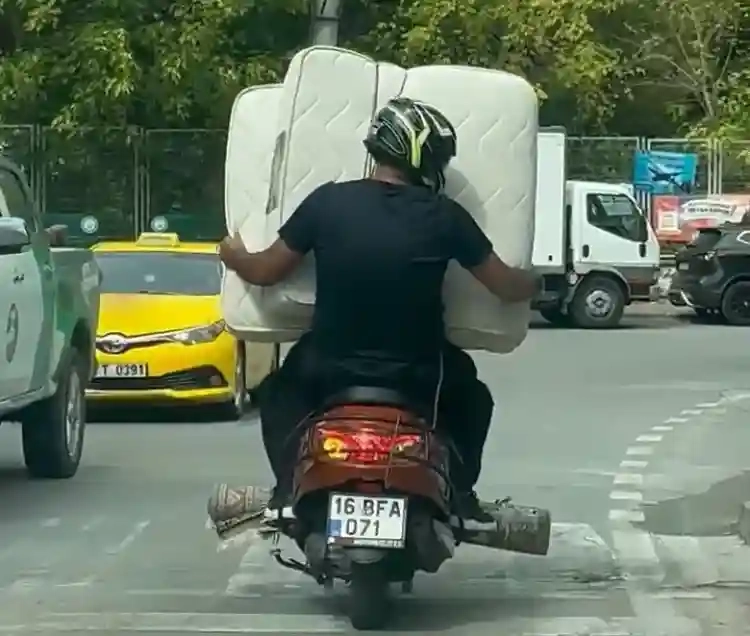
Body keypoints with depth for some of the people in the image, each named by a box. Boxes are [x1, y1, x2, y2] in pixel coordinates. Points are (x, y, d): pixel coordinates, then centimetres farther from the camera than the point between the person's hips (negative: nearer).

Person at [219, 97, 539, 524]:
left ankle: (290, 489, 14)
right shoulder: (445, 217, -10)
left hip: (329, 371, 0)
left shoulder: (328, 202, -10)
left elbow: (266, 271, 1)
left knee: (282, 392, 32)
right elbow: (507, 287, -2)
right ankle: (460, 494, 16)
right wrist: (533, 283, 22)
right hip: (416, 376, 0)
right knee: (471, 397, 32)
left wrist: (233, 256, 23)